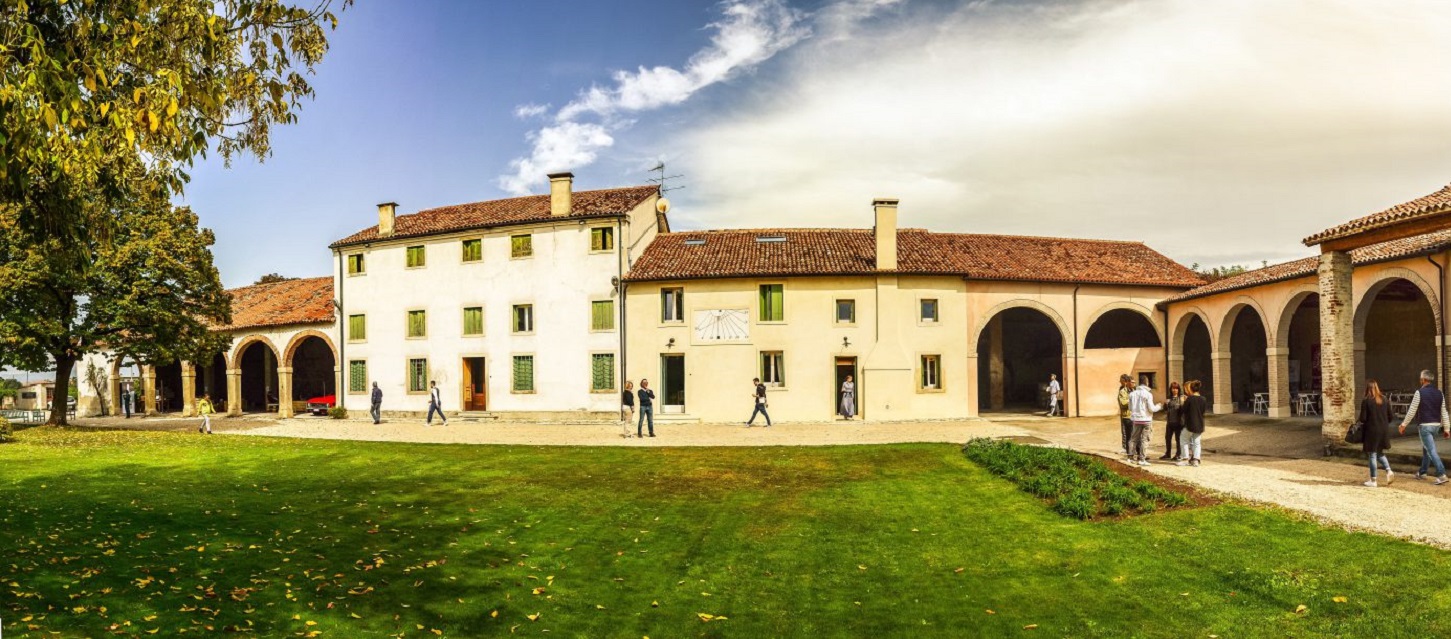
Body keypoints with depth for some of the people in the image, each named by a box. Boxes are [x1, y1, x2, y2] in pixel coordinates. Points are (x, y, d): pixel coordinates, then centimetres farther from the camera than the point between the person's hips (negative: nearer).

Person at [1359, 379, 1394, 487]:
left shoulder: (1366, 401, -12)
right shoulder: (1384, 399, 3)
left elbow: (1363, 418, -14)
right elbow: (1390, 416, 6)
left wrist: (1358, 419, 7)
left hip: (1372, 431, -5)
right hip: (1384, 431, 5)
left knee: (1372, 454, 3)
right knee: (1380, 453, 23)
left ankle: (1373, 481, 8)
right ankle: (1389, 471, 2)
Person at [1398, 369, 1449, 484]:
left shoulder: (1420, 392, -11)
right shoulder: (1439, 393, 7)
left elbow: (1412, 411, -9)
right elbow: (1444, 412, 9)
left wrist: (1404, 424, 0)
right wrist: (1446, 428, 13)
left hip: (1425, 425, -7)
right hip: (1436, 425, 7)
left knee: (1431, 450, -8)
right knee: (1426, 449, 19)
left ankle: (1441, 475, -16)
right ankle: (1422, 472, 27)